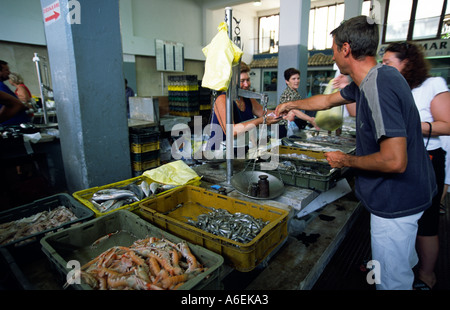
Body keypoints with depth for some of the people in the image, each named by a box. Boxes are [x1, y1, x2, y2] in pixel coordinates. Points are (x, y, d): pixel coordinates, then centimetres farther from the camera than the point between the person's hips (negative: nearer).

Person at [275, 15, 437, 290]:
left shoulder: (378, 88, -28)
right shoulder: (372, 79, 5)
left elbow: (394, 161, -31)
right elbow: (328, 100, 19)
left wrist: (346, 161, -15)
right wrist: (291, 105, 28)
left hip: (396, 202, -10)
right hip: (404, 195, 10)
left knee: (391, 280, 9)